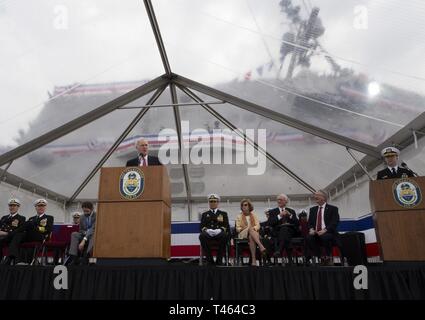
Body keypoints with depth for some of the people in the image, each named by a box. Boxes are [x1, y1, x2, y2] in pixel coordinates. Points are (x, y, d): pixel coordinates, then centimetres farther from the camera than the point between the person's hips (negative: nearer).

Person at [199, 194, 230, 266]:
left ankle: (219, 260, -23)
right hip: (208, 234, 1)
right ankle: (209, 260, -23)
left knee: (224, 235, -37)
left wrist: (220, 230, -11)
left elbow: (226, 226, 11)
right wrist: (207, 230, -10)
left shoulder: (223, 214, 25)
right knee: (202, 236, -35)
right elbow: (202, 226, 13)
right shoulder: (204, 214, 27)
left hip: (219, 233, 0)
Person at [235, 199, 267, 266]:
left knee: (251, 237, -40)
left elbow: (258, 226, 7)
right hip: (243, 234, -1)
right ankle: (261, 246, -58)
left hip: (254, 233, 2)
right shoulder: (239, 216, 20)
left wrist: (254, 228, -16)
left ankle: (253, 259, -54)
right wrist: (244, 228, -12)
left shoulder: (254, 215, 23)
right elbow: (238, 228, 8)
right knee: (250, 229, -38)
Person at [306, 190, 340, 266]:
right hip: (315, 233, 3)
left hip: (328, 233, -3)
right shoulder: (312, 209, 21)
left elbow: (334, 223, -5)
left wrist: (325, 230, -21)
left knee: (325, 237, -37)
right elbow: (309, 222, 14)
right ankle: (317, 258, -15)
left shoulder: (333, 209, 8)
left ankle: (328, 258, -13)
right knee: (308, 238, -30)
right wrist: (311, 229, -9)